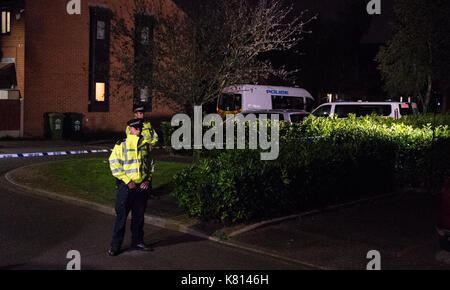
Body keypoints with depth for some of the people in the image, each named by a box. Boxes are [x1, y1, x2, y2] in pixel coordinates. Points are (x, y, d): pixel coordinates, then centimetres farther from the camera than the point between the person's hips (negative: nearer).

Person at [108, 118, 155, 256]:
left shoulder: (145, 145, 9)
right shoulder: (121, 145, -7)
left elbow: (149, 165, 17)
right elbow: (114, 165, -11)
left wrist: (147, 180, 2)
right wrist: (128, 181, -15)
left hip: (142, 186, 5)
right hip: (126, 186, -5)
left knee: (139, 215, 13)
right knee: (121, 216, 0)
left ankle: (137, 242, 26)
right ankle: (115, 245, 9)